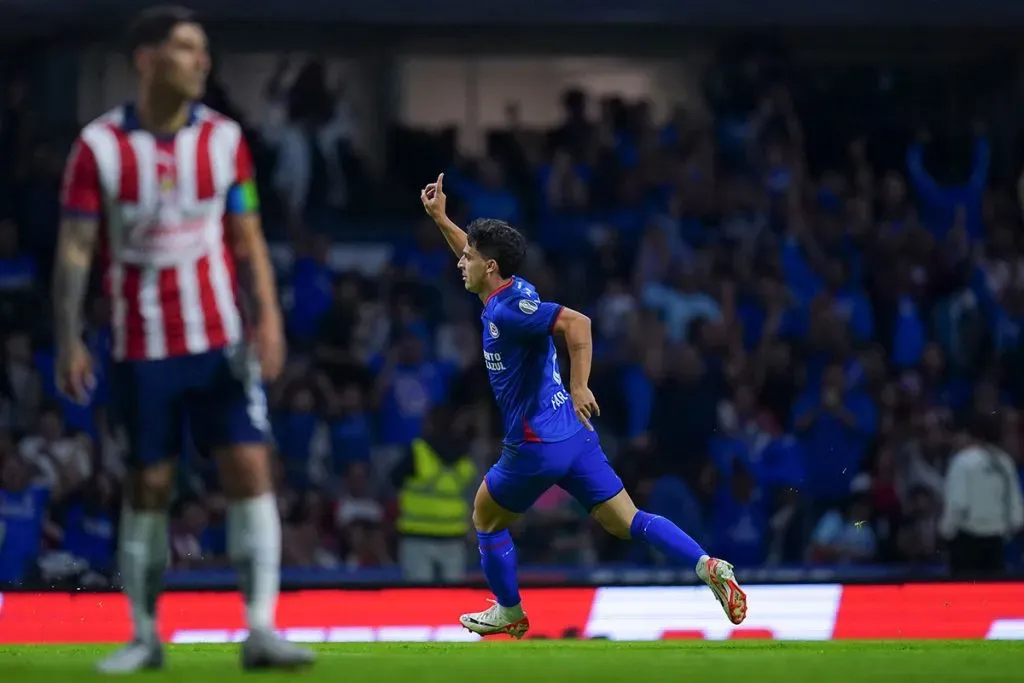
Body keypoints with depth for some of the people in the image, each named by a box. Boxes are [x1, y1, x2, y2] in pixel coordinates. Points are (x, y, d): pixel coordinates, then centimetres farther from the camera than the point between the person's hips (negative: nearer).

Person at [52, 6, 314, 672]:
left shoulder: (224, 138, 3)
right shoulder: (100, 146, -5)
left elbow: (249, 240, 6)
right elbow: (75, 248, -2)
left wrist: (268, 318, -6)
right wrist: (69, 341, -7)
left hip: (222, 341, 2)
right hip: (142, 348, -2)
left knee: (250, 469, -9)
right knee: (149, 487, 4)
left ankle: (261, 630, -9)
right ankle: (145, 636, 15)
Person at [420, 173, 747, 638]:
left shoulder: (507, 310, -18)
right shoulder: (510, 290, 9)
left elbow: (577, 323, -31)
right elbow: (480, 257, 33)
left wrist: (579, 385, -35)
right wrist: (440, 218, 31)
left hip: (535, 446, -8)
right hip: (573, 436, 8)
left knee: (486, 519, 17)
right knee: (626, 522, 2)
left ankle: (509, 613, 30)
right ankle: (707, 567, -16)